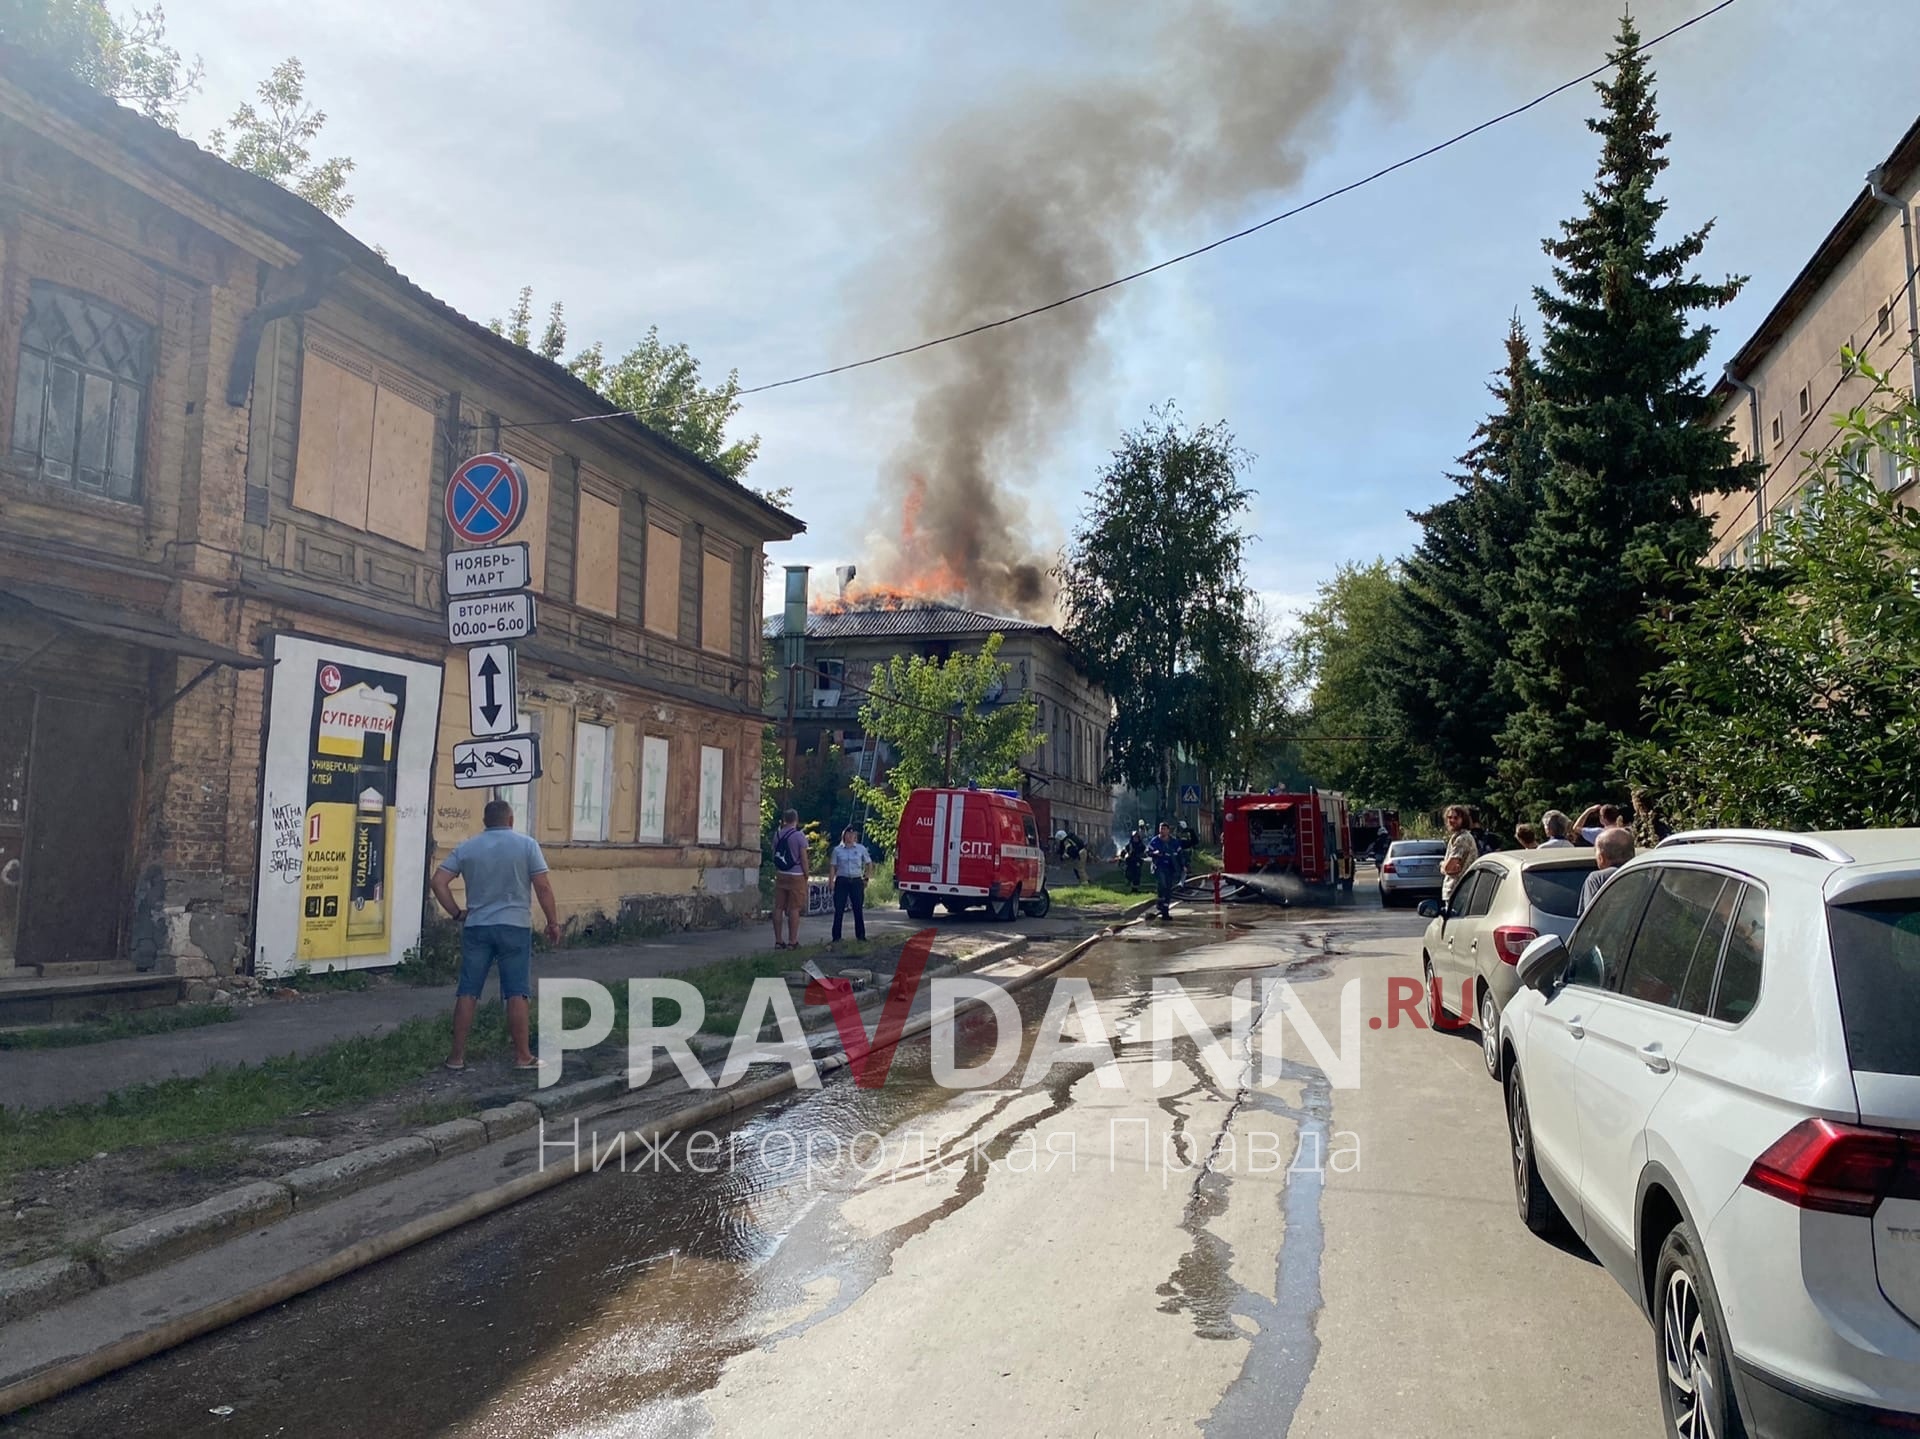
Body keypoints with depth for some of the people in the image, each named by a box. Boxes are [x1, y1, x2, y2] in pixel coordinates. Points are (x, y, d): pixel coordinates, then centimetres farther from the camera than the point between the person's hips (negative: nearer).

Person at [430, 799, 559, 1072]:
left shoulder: (466, 847, 5)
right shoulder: (526, 844, -3)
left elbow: (438, 881, -3)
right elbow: (543, 887, -7)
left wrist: (457, 913, 5)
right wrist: (553, 922, 1)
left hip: (476, 927, 3)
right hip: (515, 926, -2)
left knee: (467, 992, 8)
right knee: (517, 992, 1)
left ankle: (457, 1055, 12)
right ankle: (522, 1056, 5)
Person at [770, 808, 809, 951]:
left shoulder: (777, 834, 5)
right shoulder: (799, 835, -9)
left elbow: (774, 856, 11)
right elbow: (803, 858, -9)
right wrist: (806, 876, -1)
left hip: (780, 875, 5)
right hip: (796, 876, -4)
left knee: (778, 907, 7)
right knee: (794, 909, -1)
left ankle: (778, 941, 9)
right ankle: (792, 942, 0)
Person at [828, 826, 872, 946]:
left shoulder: (861, 849, 3)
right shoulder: (837, 850, 3)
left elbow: (869, 864, 12)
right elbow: (833, 867, 3)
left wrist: (866, 878, 5)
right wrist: (831, 882, -5)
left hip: (856, 881, 0)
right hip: (842, 881, 0)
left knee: (858, 909, 4)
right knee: (838, 910, -1)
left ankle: (861, 936, 13)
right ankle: (836, 937, 6)